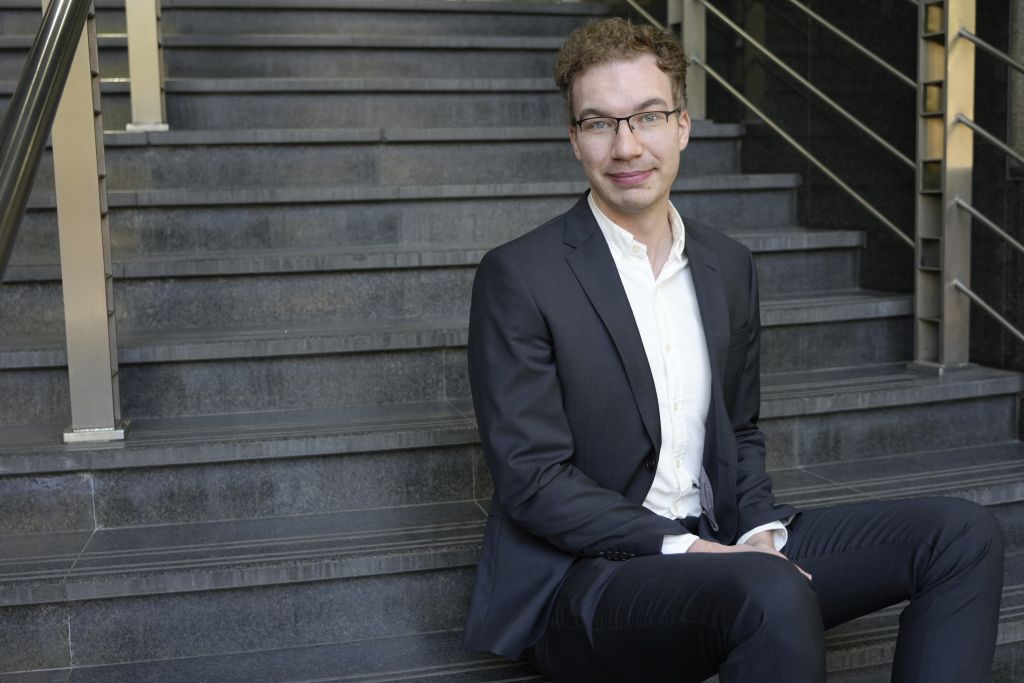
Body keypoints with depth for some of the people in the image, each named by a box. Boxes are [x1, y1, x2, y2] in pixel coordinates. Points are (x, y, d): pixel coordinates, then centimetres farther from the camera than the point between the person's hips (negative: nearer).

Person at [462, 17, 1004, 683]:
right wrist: (688, 549, -20)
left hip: (717, 547, 7)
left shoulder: (729, 267, 10)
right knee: (774, 595, -37)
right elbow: (532, 480, -13)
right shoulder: (518, 278, -9)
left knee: (963, 534, -4)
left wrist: (759, 530, -3)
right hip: (583, 576, -6)